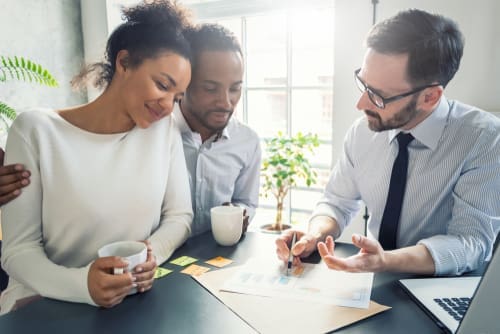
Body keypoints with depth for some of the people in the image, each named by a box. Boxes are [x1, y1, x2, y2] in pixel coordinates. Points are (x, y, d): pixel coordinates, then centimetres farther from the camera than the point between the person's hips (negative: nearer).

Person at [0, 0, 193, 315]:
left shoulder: (165, 128, -2)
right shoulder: (36, 131, -10)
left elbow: (180, 215, 1)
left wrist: (153, 253, -18)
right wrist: (79, 284, -27)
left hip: (138, 296, 2)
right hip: (48, 304, -1)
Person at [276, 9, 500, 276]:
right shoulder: (362, 131, -6)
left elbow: (471, 240, -20)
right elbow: (337, 202, 3)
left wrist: (386, 261, -36)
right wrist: (314, 236, -18)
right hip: (374, 282, 4)